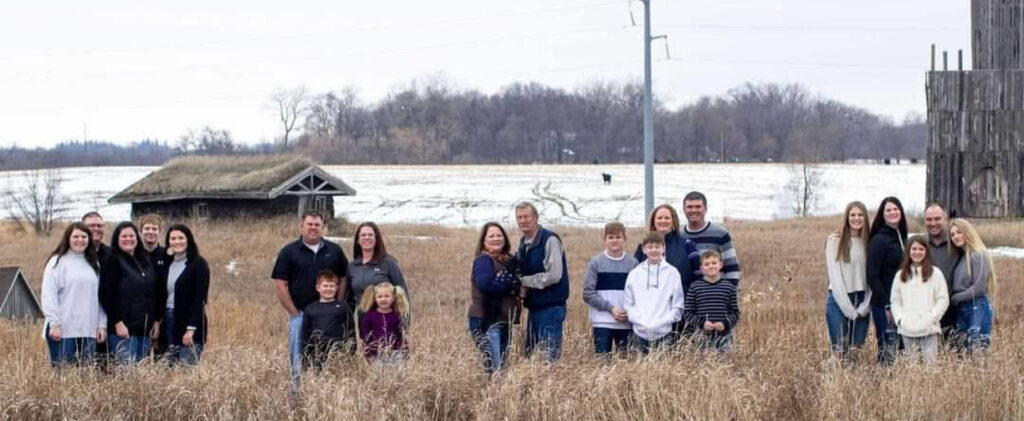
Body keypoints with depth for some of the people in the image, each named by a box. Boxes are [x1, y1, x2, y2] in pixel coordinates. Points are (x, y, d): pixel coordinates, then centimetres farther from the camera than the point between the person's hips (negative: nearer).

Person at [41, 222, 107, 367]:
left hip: (88, 330, 5)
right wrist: (54, 323, -14)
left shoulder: (93, 265, 17)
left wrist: (102, 324, 9)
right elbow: (49, 295, -7)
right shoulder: (57, 262, -1)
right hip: (63, 330, -5)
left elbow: (99, 297, 17)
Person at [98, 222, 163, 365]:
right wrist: (117, 323, -16)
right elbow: (107, 296, -11)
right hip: (122, 327, -7)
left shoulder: (145, 262, 16)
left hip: (144, 328, 7)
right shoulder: (112, 262, -4)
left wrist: (156, 320, 13)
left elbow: (156, 293, 20)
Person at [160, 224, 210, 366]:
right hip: (169, 321, 6)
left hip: (189, 322, -6)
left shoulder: (199, 264, -5)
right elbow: (163, 296, 15)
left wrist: (191, 328, -18)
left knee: (187, 366, -10)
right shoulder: (167, 264, 13)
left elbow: (200, 298, -11)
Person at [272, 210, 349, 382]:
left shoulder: (334, 251, 8)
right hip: (299, 313, -2)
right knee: (299, 357, 0)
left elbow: (344, 280, 11)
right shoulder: (289, 252, 1)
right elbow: (280, 284, -1)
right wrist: (294, 313, -6)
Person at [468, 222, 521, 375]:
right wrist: (510, 286, -15)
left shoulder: (509, 261, 15)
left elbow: (516, 285, 17)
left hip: (503, 319, 9)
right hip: (487, 320, -9)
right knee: (494, 368, -14)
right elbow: (484, 284, -26)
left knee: (503, 363, 12)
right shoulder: (484, 260, -9)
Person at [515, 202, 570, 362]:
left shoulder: (550, 240, -13)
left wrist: (524, 282, -12)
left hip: (551, 305, -8)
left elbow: (554, 275, -20)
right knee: (530, 354, 10)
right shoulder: (523, 243, 12)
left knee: (550, 356, -9)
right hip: (534, 305, 8)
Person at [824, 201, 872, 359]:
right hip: (839, 301, -4)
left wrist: (864, 306, -7)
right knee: (840, 351, -8)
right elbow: (834, 276, -9)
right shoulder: (835, 240, -5)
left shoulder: (869, 241, 7)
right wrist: (848, 309, -12)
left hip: (861, 301, 4)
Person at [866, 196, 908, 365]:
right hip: (884, 305, -7)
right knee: (888, 351, -7)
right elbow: (872, 276, -12)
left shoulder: (903, 238, 13)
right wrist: (886, 305, -15)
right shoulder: (879, 240, -8)